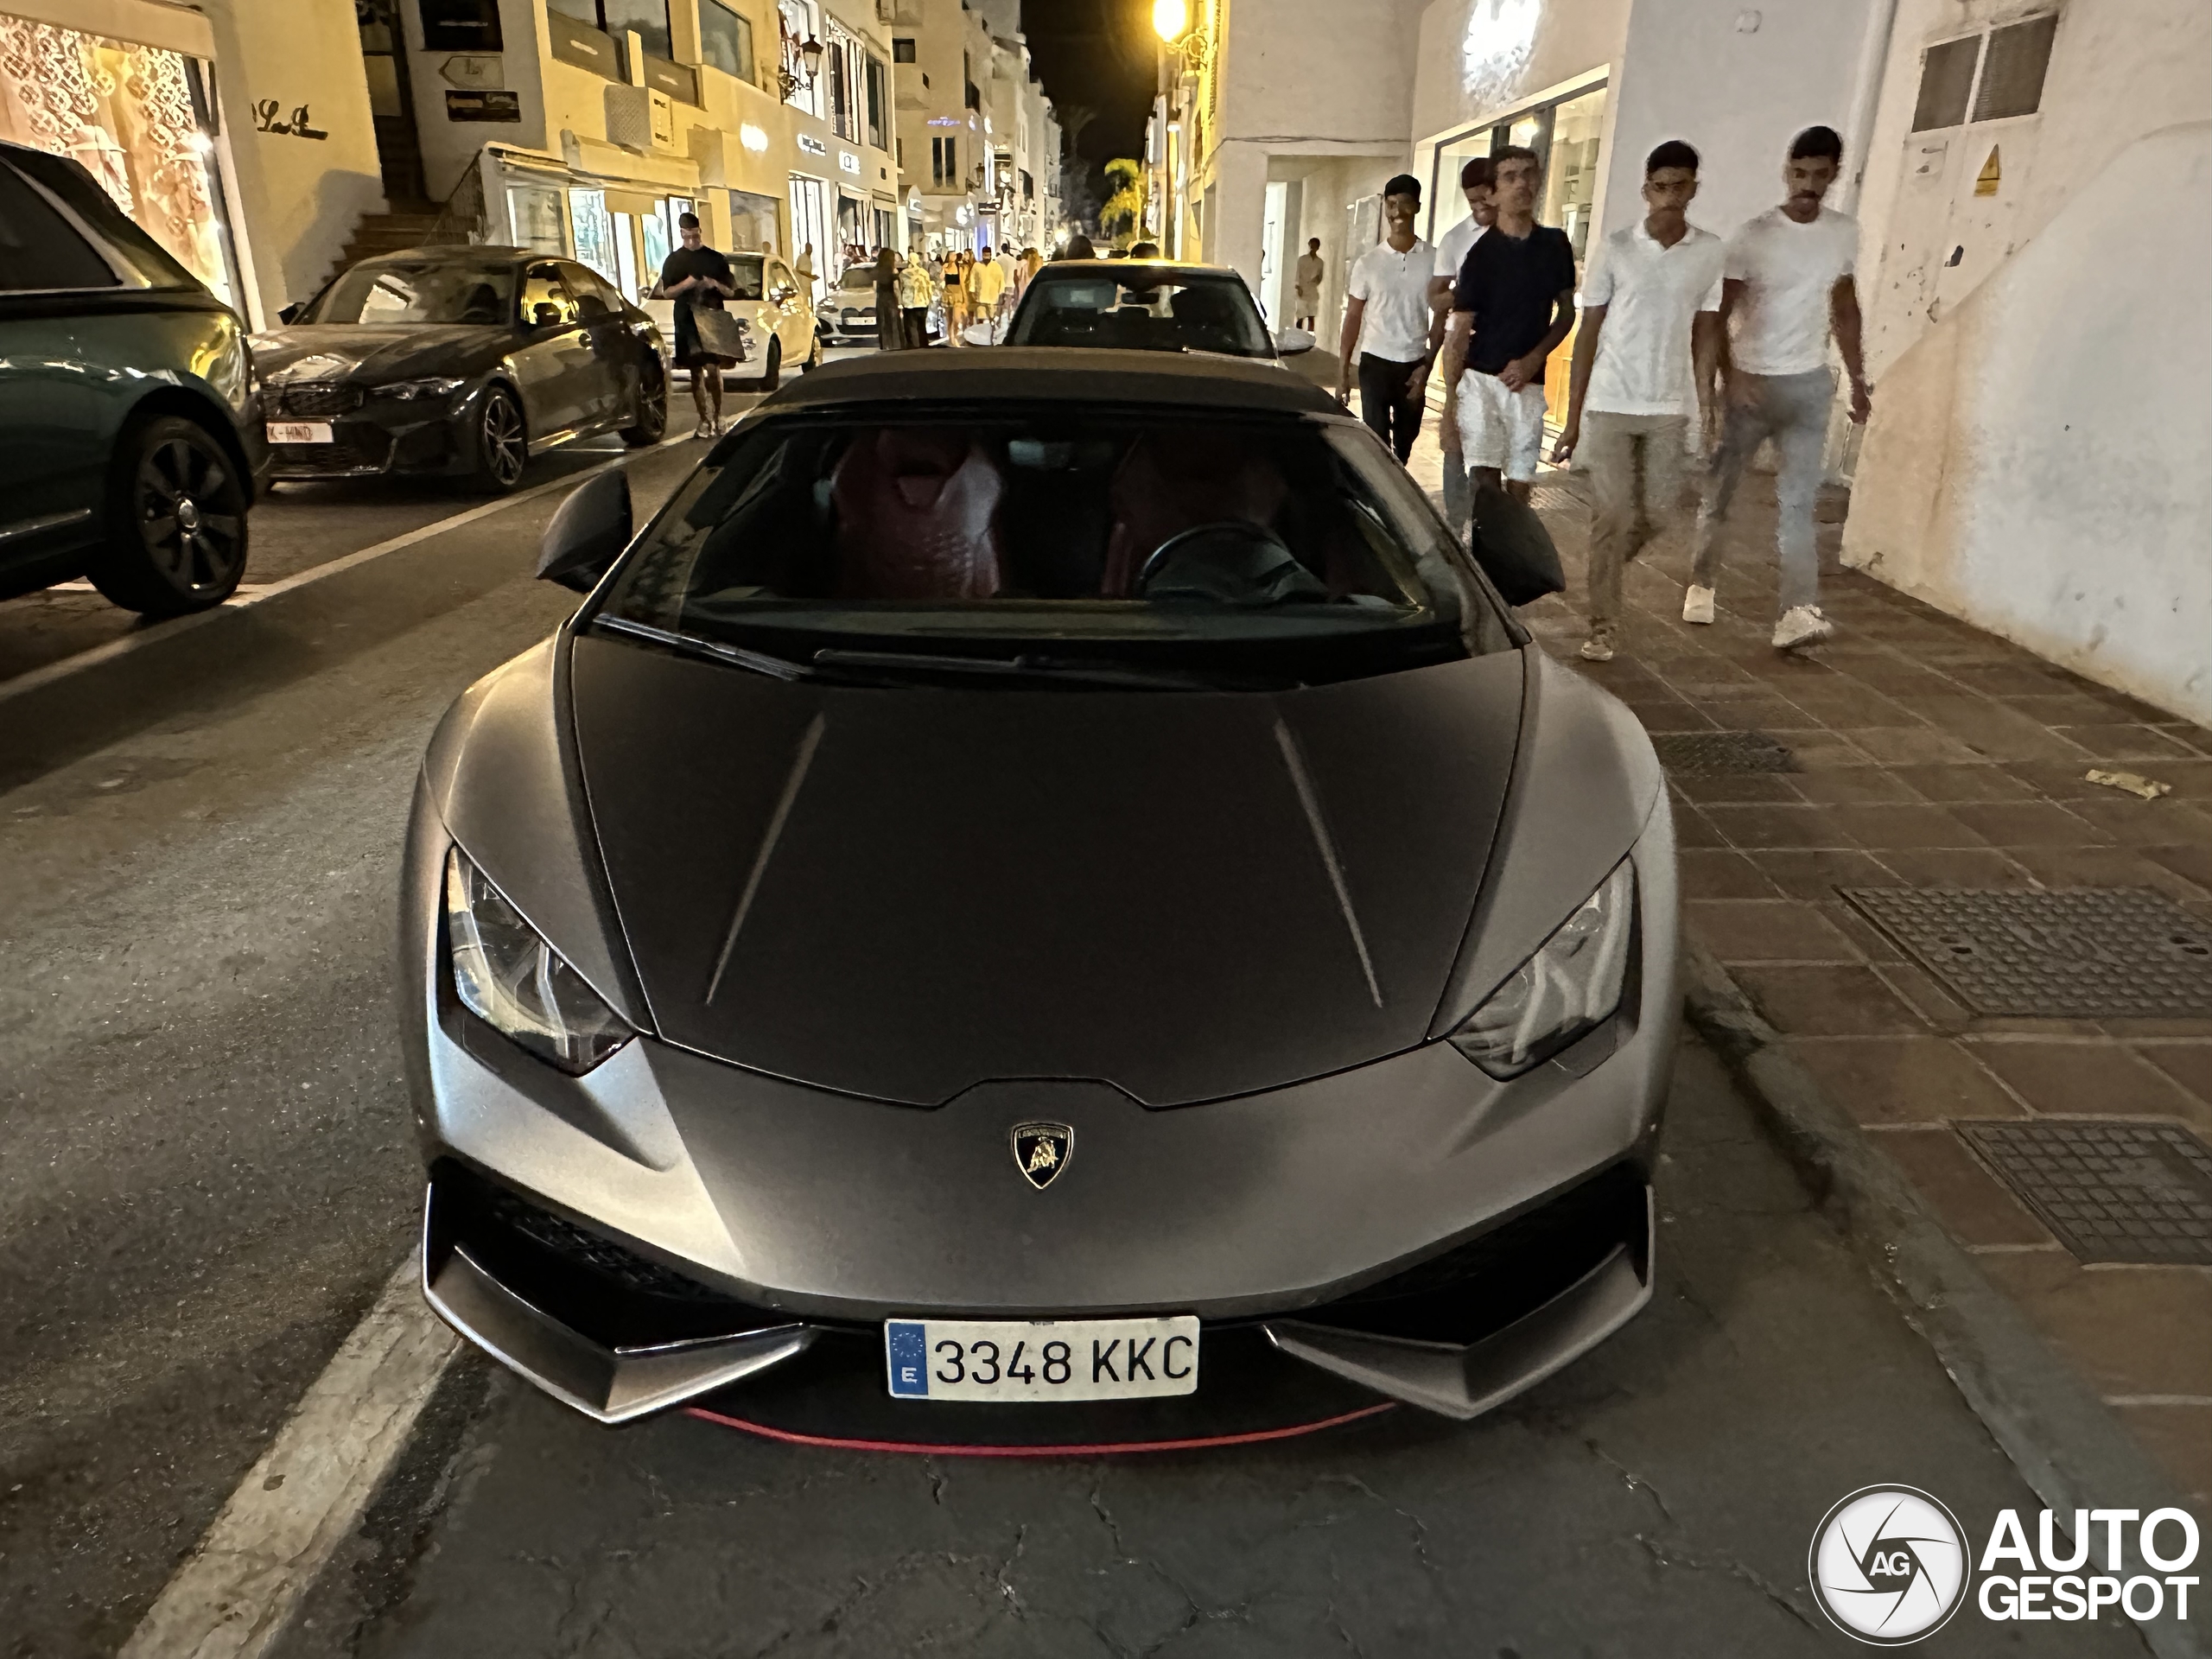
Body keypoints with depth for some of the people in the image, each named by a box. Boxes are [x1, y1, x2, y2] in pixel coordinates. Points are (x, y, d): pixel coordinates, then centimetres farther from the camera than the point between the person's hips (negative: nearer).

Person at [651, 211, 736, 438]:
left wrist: (716, 285, -13)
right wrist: (685, 284, -15)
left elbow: (731, 292, 9)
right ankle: (704, 420, 7)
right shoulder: (673, 261, 7)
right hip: (687, 323, 1)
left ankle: (717, 415, 5)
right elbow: (666, 293, 3)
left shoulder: (716, 259, 7)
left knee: (713, 369, -8)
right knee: (696, 372, 3)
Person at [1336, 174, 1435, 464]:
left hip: (1414, 364, 1)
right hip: (1375, 362, -1)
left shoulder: (1433, 260, 0)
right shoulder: (1369, 262, -1)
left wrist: (1427, 366, -3)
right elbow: (1353, 318, 3)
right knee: (1376, 441, -4)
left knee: (1405, 443, 10)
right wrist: (1343, 370, -3)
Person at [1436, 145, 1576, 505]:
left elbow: (1566, 312, 15)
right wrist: (1449, 405, -10)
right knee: (1485, 486, -10)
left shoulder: (1556, 244, 7)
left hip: (1530, 385, 3)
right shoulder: (1481, 252, -4)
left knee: (1519, 489, 3)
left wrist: (1533, 360, -4)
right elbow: (1459, 331, -5)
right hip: (1482, 381, -3)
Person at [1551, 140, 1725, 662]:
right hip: (1610, 403, -2)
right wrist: (1572, 417, -3)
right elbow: (1588, 334, 0)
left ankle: (1602, 570, 34)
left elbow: (1705, 335, 9)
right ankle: (1604, 626, 7)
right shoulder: (1616, 248, -2)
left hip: (1670, 408, 2)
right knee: (1613, 514, -2)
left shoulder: (1712, 252, 3)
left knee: (1658, 513, 5)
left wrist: (1707, 408, 2)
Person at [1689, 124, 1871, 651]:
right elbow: (1717, 316, -11)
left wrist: (1858, 378, 15)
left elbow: (1845, 308, 16)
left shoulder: (1845, 234, 5)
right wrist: (1732, 378, -24)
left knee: (1798, 500, -6)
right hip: (1750, 382, -2)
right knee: (1719, 490, 10)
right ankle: (1702, 583, 30)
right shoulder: (1755, 236, -9)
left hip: (1810, 384, 2)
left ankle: (1797, 611, -14)